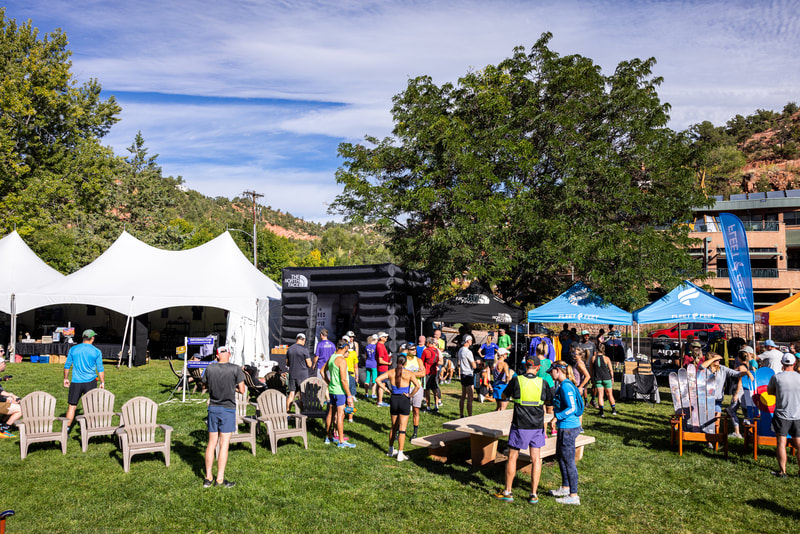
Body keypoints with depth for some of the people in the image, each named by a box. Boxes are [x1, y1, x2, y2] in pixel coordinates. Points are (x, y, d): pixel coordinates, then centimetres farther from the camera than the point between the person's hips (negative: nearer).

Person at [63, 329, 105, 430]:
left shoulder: (73, 349, 3)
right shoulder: (96, 352, -2)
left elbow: (67, 365, 10)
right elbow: (100, 369, -1)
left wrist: (66, 378, 22)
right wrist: (102, 382, 7)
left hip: (76, 382, 1)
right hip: (90, 381, -1)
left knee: (72, 406, 6)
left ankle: (66, 429, 1)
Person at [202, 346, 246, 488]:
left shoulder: (210, 368, -2)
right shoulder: (235, 369, -9)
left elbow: (206, 384, 12)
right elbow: (242, 390, -6)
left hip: (213, 408, 3)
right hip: (228, 408, -3)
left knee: (211, 443, 11)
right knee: (224, 444, 1)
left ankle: (208, 478, 17)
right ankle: (220, 479, 4)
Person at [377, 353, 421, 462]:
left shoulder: (391, 372, 1)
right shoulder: (409, 373, -8)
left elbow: (378, 379, -7)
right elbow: (417, 386, -20)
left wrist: (386, 389, -1)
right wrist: (410, 395, -8)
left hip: (393, 400, 4)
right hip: (404, 400, -4)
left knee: (393, 427, 19)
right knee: (402, 428, 0)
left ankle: (391, 450, 31)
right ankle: (400, 454, 1)